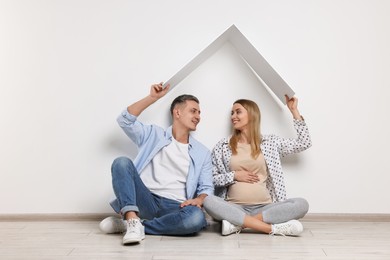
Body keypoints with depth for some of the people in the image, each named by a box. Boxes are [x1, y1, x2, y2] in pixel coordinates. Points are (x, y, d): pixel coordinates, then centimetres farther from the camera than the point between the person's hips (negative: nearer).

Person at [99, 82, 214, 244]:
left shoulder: (202, 153, 16)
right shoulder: (153, 135, 13)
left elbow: (207, 187, 11)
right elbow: (125, 120, 1)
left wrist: (199, 200, -13)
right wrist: (153, 97, -3)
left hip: (175, 207, 1)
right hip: (146, 201, -1)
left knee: (197, 218, -34)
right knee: (122, 162, -22)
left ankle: (128, 224, -20)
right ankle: (133, 220, -34)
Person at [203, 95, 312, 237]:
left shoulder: (269, 142, 11)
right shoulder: (223, 146, 9)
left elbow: (304, 143, 9)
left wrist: (294, 111, 10)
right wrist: (234, 176, -6)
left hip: (264, 207, 1)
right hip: (234, 207, -1)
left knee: (302, 204, -24)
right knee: (208, 201, -32)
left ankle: (238, 224, -26)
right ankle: (273, 228, -30)